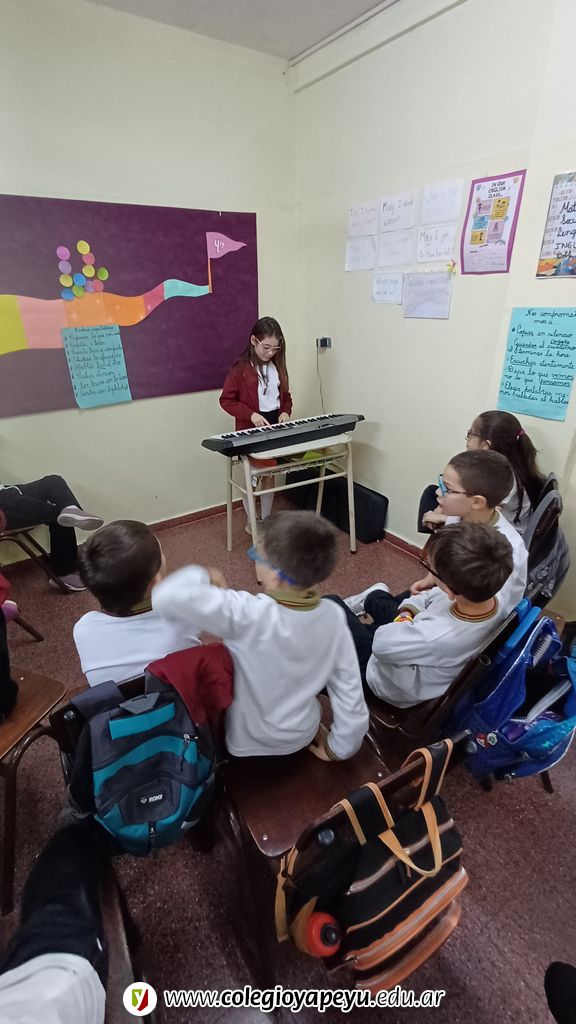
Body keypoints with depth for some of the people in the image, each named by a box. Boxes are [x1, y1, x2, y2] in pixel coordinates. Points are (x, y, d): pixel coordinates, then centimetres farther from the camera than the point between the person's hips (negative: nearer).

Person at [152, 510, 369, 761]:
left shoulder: (250, 615, -36)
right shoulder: (333, 616, -21)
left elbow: (166, 598, -44)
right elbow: (349, 689, -13)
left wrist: (204, 577, -22)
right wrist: (339, 748, 4)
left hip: (247, 742, -3)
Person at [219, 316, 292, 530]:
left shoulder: (277, 366, 6)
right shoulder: (241, 368, -12)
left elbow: (285, 395, 15)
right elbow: (226, 400, -12)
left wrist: (285, 411, -5)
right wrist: (251, 414, -23)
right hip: (251, 430, -5)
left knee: (269, 475, 13)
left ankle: (266, 520, 28)